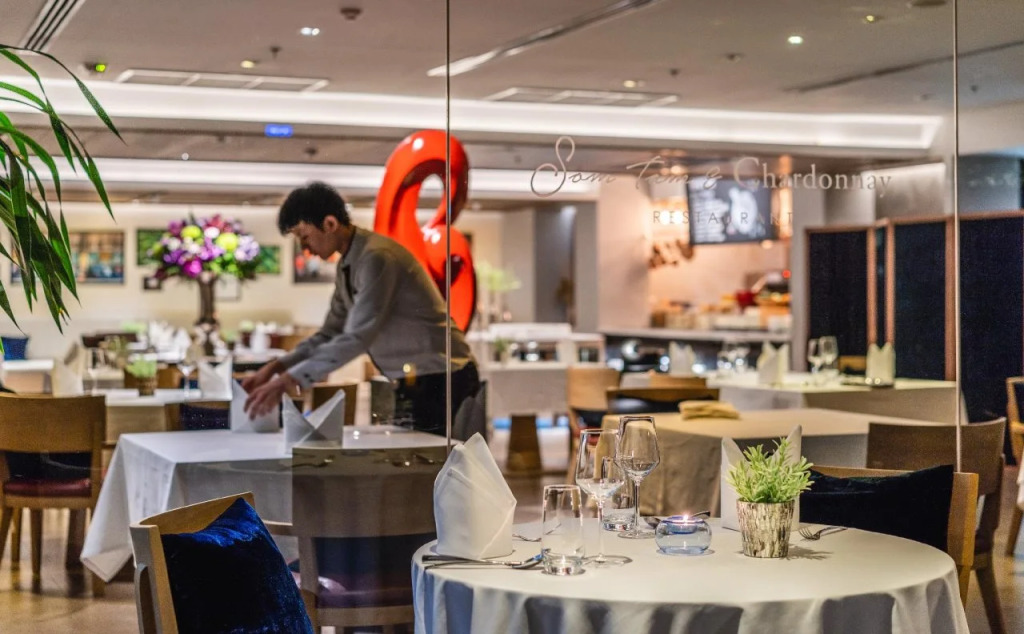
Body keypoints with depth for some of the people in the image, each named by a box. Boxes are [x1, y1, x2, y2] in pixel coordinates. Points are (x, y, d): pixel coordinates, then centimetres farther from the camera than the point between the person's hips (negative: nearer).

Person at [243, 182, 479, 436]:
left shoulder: (376, 257, -21)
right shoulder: (347, 266, 9)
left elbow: (357, 337, -28)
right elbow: (330, 334, 13)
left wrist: (289, 380, -29)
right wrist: (276, 367, 0)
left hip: (440, 382, -9)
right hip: (413, 384, 9)